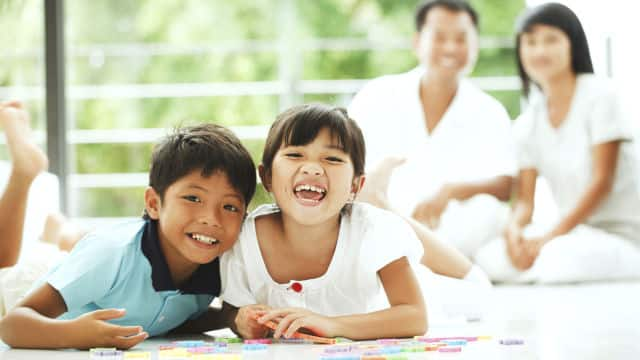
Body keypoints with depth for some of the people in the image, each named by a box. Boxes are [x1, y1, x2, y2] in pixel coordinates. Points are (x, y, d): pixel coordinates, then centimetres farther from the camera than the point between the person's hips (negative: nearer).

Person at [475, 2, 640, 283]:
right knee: (490, 257, -21)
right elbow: (525, 200, 3)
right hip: (573, 233, 5)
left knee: (561, 258, -36)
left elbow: (601, 182, -12)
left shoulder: (598, 96, -7)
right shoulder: (527, 124, 8)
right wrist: (514, 228, -22)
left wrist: (549, 237, -20)